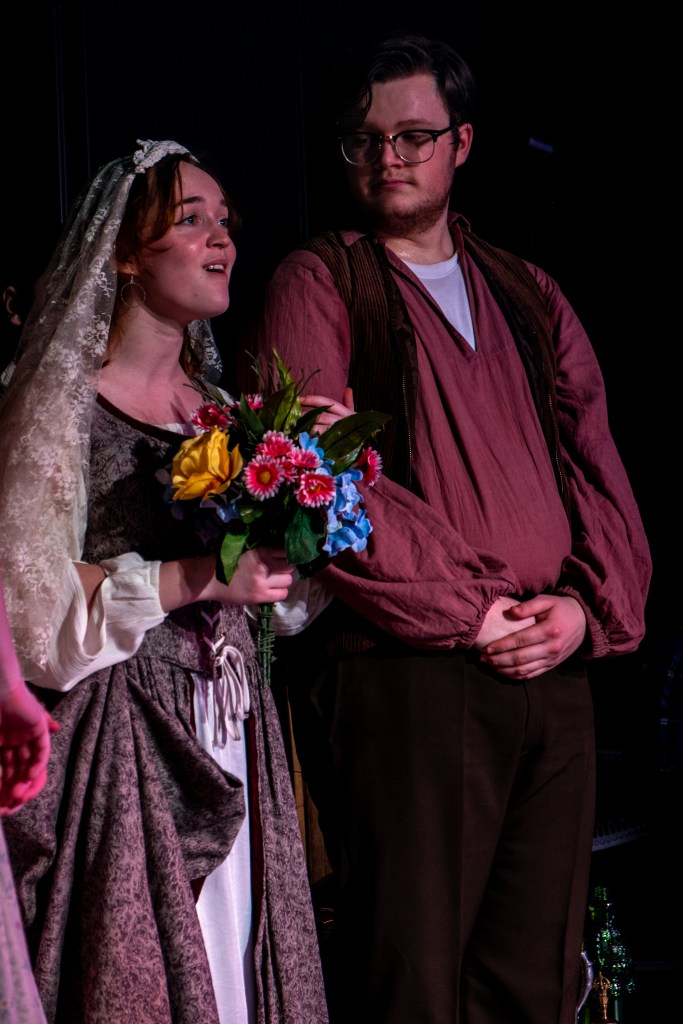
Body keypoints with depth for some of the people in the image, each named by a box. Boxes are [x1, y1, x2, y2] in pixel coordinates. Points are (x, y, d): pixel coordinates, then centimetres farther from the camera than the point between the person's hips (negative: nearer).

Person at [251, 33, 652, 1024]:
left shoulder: (528, 295, 19)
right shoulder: (318, 284, 2)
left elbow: (596, 463, 14)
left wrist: (589, 605, -3)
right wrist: (464, 611, -11)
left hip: (557, 674, 6)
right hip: (406, 673, -5)